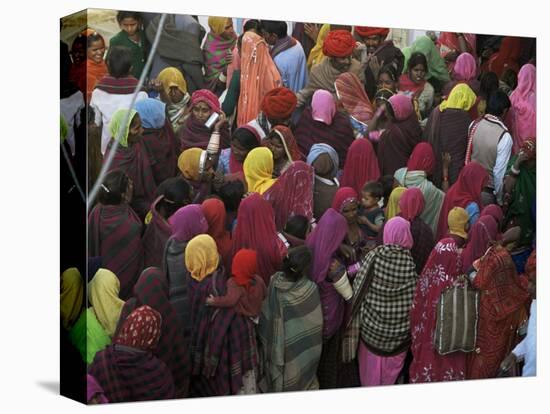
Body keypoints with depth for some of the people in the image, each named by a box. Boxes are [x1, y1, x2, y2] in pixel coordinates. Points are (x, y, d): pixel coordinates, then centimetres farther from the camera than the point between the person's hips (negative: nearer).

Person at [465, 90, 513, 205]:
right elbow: (499, 172, -18)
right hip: (488, 192, -5)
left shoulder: (474, 125, -6)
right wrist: (499, 200, -5)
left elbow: (467, 154, 3)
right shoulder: (505, 137, -21)